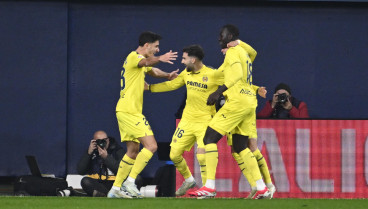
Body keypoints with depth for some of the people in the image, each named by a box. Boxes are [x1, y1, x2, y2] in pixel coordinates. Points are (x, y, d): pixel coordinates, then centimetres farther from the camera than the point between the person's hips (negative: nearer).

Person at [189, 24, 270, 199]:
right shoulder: (244, 52, 22)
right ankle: (261, 188, 7)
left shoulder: (232, 52, -6)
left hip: (237, 101, -9)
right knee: (240, 146, 14)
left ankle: (209, 187, -14)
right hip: (250, 101, 9)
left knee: (210, 137, -7)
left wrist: (218, 92, -25)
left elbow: (237, 74, -21)